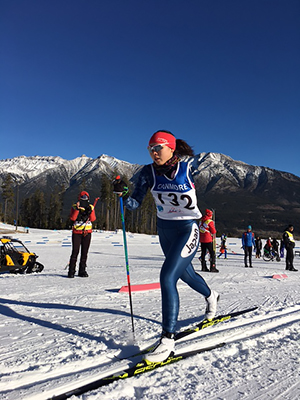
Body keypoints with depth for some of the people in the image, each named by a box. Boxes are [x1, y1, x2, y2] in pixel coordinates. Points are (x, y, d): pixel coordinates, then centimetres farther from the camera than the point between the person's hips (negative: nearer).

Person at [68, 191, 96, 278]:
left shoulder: (91, 207, 9)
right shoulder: (74, 207, 3)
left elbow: (93, 219, -2)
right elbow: (72, 218, -11)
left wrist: (90, 211, -17)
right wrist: (77, 209, -19)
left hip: (87, 232, 2)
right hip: (77, 232, -2)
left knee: (84, 252, 6)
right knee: (75, 251, -7)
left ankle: (82, 271, 15)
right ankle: (71, 271, 2)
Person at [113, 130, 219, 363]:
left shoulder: (187, 165, -13)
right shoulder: (149, 172, -7)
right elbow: (135, 204, -10)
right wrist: (123, 193, -27)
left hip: (187, 229, -5)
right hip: (164, 230, 5)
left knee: (167, 277, -20)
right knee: (186, 274, 25)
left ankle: (168, 340, -7)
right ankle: (211, 296, 57)